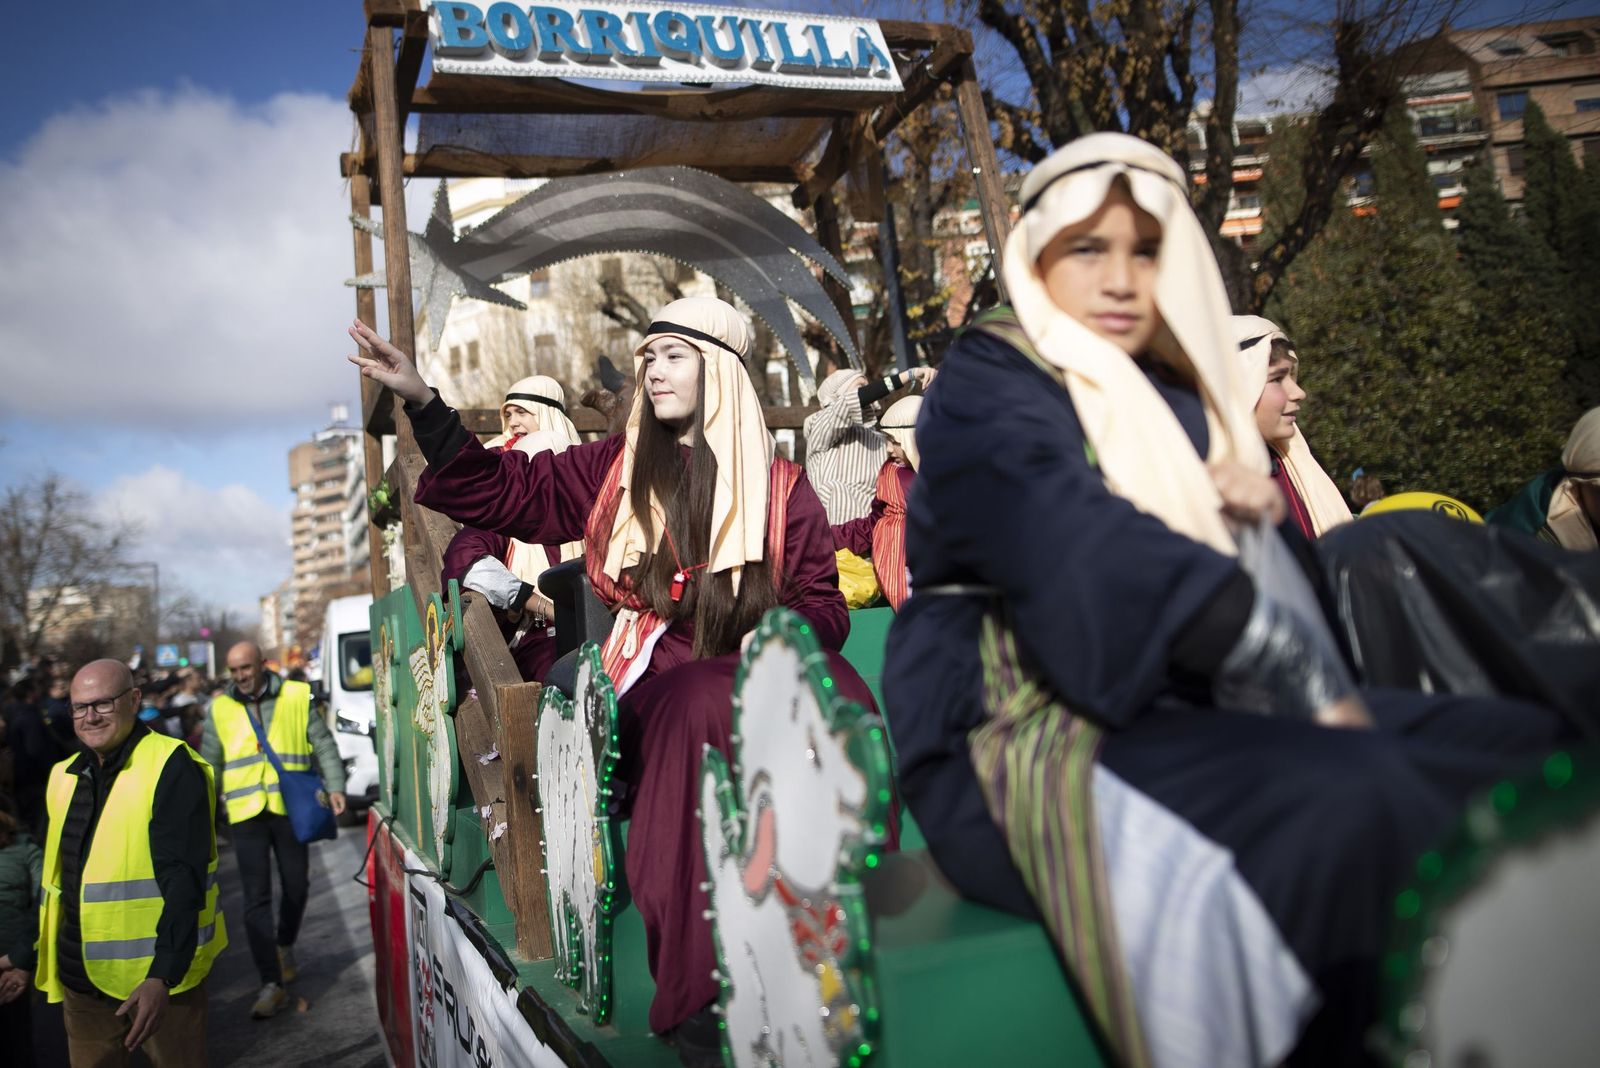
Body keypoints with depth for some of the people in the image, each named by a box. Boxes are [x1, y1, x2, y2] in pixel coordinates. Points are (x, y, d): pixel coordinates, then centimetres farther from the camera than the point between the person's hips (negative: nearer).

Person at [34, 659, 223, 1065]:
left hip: (159, 976, -6)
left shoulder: (171, 768, -15)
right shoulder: (64, 776, 8)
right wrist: (29, 958, 17)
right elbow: (55, 877, 17)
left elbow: (183, 881, -21)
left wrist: (162, 977, -28)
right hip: (81, 981, 6)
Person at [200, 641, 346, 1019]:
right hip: (246, 814, 0)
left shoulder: (296, 696, 0)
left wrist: (334, 786, -9)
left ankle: (284, 948, 40)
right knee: (256, 898, -4)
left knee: (295, 886, 12)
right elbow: (209, 762, 11)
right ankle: (271, 984, 0)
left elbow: (324, 744, 2)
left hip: (290, 808, 0)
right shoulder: (220, 707, 6)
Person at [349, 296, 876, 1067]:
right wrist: (422, 402, 3)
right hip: (657, 679, -1)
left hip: (754, 674, 1)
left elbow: (821, 599, 10)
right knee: (706, 708, -36)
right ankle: (695, 994, -25)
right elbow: (505, 493, 12)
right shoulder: (614, 468, 14)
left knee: (833, 689, -32)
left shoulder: (779, 485, 11)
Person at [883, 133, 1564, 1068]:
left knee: (1517, 746, -6)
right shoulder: (988, 385, -3)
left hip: (1182, 707, 8)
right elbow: (1096, 558, -21)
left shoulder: (1176, 397, 19)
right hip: (1032, 737, -7)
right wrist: (1310, 685, -20)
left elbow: (1253, 585, 23)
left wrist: (1264, 512, 0)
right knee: (1347, 806, -31)